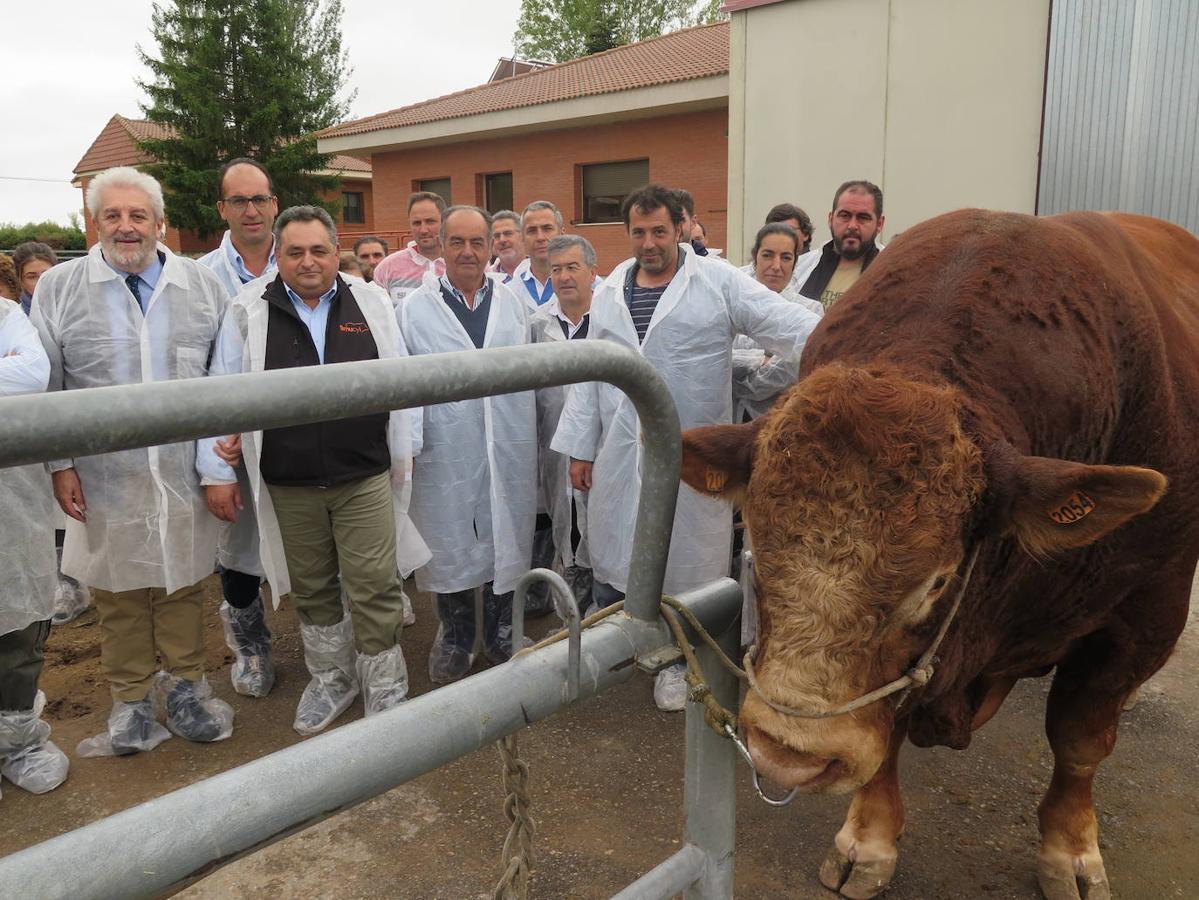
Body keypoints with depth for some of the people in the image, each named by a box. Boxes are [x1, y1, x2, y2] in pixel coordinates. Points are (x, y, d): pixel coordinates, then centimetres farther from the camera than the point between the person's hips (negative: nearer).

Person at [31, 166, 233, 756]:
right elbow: (41, 387, 1)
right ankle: (131, 703, 29)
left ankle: (187, 689, 30)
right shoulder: (59, 288, 0)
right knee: (118, 596, 11)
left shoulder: (203, 285, 3)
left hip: (185, 473, 1)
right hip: (104, 479, 0)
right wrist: (59, 464, -3)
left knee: (183, 586, 12)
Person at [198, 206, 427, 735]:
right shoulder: (249, 310, 0)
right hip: (289, 486, 1)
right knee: (312, 591, 15)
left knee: (375, 592, 0)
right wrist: (217, 471, 2)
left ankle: (386, 697, 17)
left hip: (364, 479, -1)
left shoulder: (370, 302, 2)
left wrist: (403, 451, 7)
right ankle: (330, 680, 36)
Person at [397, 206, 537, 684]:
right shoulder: (413, 309, 0)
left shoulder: (514, 303, 8)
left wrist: (528, 439, 10)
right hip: (446, 452, -2)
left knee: (505, 541, 12)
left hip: (508, 449, 2)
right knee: (449, 546, 10)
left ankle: (502, 634, 31)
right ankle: (455, 639, 30)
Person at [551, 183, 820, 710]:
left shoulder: (718, 281, -2)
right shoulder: (610, 291, 10)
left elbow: (788, 325, -10)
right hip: (619, 451, 3)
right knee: (611, 555, 14)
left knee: (684, 561, 8)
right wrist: (580, 447, 9)